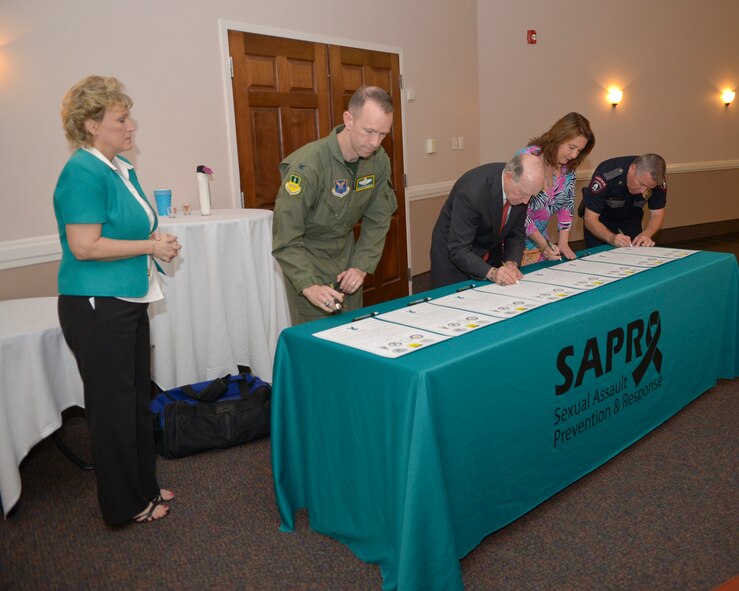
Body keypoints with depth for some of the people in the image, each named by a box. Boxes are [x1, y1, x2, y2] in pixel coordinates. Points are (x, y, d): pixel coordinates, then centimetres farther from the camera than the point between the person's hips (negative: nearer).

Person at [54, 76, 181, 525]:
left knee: (138, 399, 19)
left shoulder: (122, 167, 10)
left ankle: (144, 486, 36)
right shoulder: (83, 172, -17)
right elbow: (84, 246, -23)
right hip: (97, 307, -9)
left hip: (128, 302, 9)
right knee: (114, 407, 4)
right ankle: (125, 505, 22)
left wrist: (156, 238, 4)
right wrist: (151, 247, -16)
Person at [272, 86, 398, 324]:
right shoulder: (308, 164, -28)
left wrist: (362, 266, -9)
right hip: (307, 255, -5)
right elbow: (285, 238, -28)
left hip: (346, 252, 6)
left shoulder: (379, 159, -9)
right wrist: (308, 286, -38)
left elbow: (378, 219, 1)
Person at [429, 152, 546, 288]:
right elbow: (458, 250, -31)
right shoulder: (472, 191, -33)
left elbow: (516, 234, -3)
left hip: (491, 257, 5)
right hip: (453, 256, -5)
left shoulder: (523, 184, -15)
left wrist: (511, 262, -21)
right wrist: (491, 272, -42)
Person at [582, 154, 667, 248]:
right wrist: (611, 238, -52)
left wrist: (646, 234, -39)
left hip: (631, 218, 3)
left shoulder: (657, 180, -26)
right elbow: (590, 219, -34)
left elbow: (657, 215, -16)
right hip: (602, 217, -3)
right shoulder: (606, 175, -38)